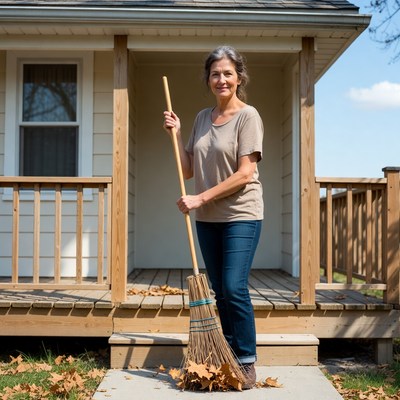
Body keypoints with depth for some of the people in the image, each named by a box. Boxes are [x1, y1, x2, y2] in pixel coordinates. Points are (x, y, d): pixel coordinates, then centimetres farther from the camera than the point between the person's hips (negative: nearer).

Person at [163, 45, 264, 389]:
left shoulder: (248, 116, -7)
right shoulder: (202, 118, 12)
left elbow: (244, 174, -14)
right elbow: (188, 170, 12)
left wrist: (201, 198, -15)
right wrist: (176, 134, 2)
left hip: (241, 216, -6)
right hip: (208, 218, 6)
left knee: (234, 289, -12)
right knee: (220, 291, 9)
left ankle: (247, 362, 2)